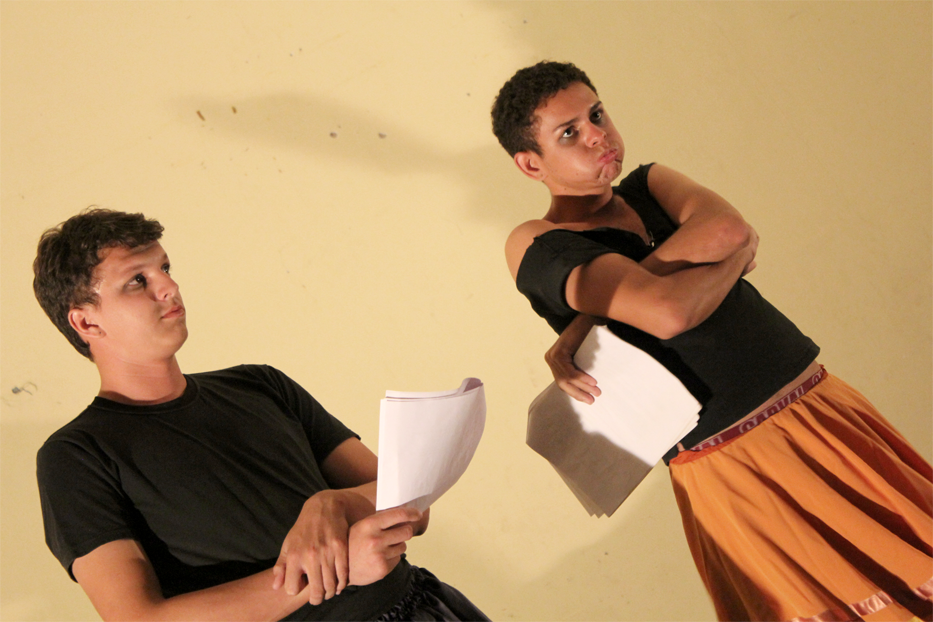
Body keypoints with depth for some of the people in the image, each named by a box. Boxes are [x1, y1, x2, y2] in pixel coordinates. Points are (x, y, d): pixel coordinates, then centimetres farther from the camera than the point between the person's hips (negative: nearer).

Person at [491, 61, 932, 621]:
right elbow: (667, 310, -23)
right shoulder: (536, 245, -5)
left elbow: (732, 229, -10)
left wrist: (588, 320, -14)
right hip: (733, 465, -6)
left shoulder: (649, 185, 14)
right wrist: (732, 258, -4)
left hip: (823, 405, 6)